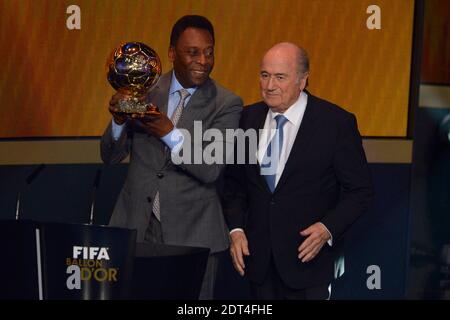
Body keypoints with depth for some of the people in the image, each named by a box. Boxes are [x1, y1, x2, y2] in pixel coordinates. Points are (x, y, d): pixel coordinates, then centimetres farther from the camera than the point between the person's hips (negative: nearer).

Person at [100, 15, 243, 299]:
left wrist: (170, 133, -28)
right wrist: (119, 119, -17)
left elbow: (211, 169, -16)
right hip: (136, 225, 2)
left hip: (191, 233, -2)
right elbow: (111, 156, 3)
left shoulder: (227, 104, -5)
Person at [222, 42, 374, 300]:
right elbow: (235, 182, 11)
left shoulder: (337, 122, -10)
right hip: (258, 258, 4)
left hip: (306, 258, -4)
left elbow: (359, 190, -6)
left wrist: (328, 228, -20)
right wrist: (236, 228, -2)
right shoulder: (249, 118, 3)